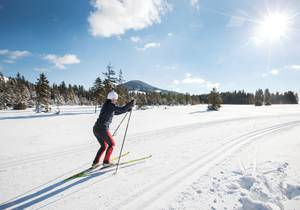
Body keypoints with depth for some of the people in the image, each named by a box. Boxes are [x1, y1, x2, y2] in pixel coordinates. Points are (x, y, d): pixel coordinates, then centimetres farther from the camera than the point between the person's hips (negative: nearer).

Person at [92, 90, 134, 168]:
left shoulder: (106, 105, 18)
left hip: (96, 129, 9)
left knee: (104, 146, 23)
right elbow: (122, 109, -16)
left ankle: (95, 163, 21)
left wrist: (127, 109, 26)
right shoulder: (110, 105, -10)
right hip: (102, 129, -9)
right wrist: (130, 104, -2)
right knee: (112, 144, 11)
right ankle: (106, 162, 15)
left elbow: (115, 112, 29)